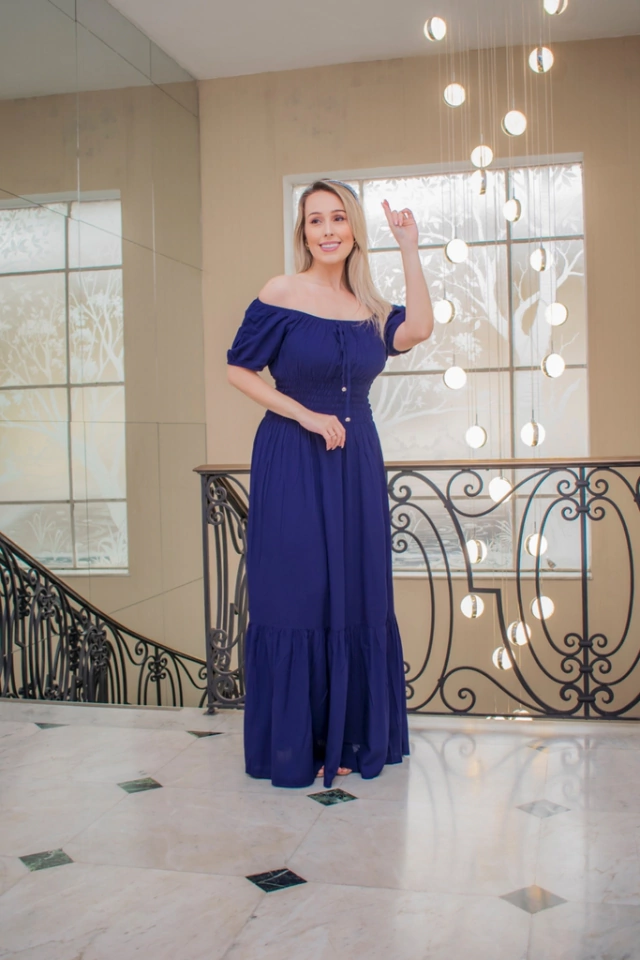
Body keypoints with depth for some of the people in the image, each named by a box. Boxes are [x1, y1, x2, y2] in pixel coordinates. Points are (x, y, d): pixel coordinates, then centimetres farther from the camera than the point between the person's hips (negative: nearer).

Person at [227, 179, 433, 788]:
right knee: (296, 595, -1)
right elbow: (239, 369, -5)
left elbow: (418, 330, -10)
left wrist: (409, 251, -6)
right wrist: (307, 415, -11)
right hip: (291, 462, -5)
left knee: (356, 596, 8)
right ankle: (294, 748, 11)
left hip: (357, 462, 5)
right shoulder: (281, 294, -4)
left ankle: (348, 738, 22)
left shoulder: (369, 305, 9)